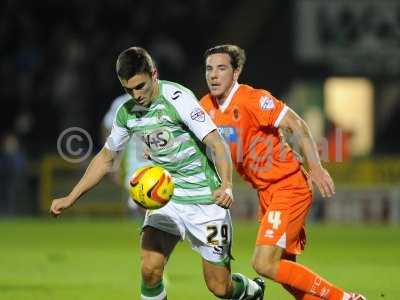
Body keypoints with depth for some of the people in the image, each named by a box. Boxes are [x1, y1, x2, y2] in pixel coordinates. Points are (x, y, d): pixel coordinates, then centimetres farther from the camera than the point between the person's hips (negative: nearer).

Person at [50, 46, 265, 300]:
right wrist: (70, 199, 13)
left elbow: (217, 144, -22)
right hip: (166, 198, 5)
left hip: (205, 200, -5)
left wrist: (226, 186, -38)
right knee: (150, 268, -18)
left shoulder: (177, 98, -18)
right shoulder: (127, 112, 2)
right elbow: (106, 158, 17)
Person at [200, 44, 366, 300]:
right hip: (266, 192, 8)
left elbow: (296, 124, -19)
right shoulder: (206, 107, 6)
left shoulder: (251, 99, -17)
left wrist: (315, 167, -28)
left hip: (289, 187, -8)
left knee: (265, 264, -16)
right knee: (284, 268, 7)